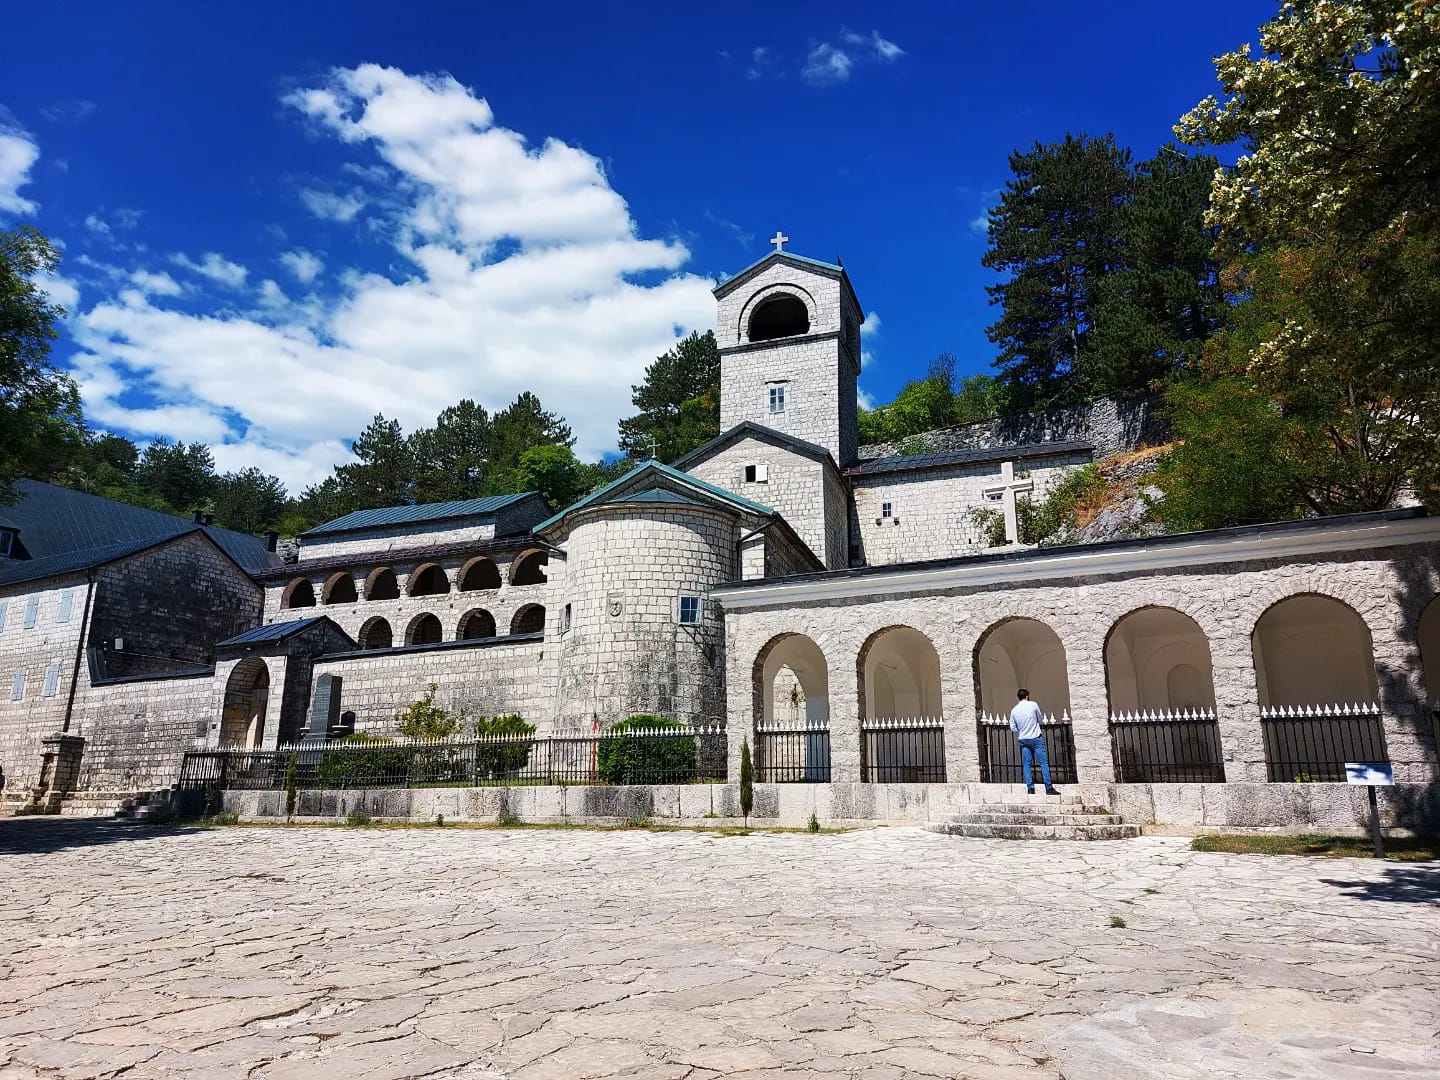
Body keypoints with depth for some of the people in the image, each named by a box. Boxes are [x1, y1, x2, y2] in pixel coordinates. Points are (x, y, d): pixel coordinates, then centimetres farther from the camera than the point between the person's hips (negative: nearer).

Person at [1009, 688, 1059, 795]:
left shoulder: (1014, 710, 2)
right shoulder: (1033, 705, -6)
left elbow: (1012, 728, 4)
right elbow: (1040, 719, 6)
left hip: (1023, 740, 3)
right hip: (1036, 738, -3)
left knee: (1027, 765, 6)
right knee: (1044, 762, 1)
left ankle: (1030, 788, 2)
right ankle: (1049, 788, 0)